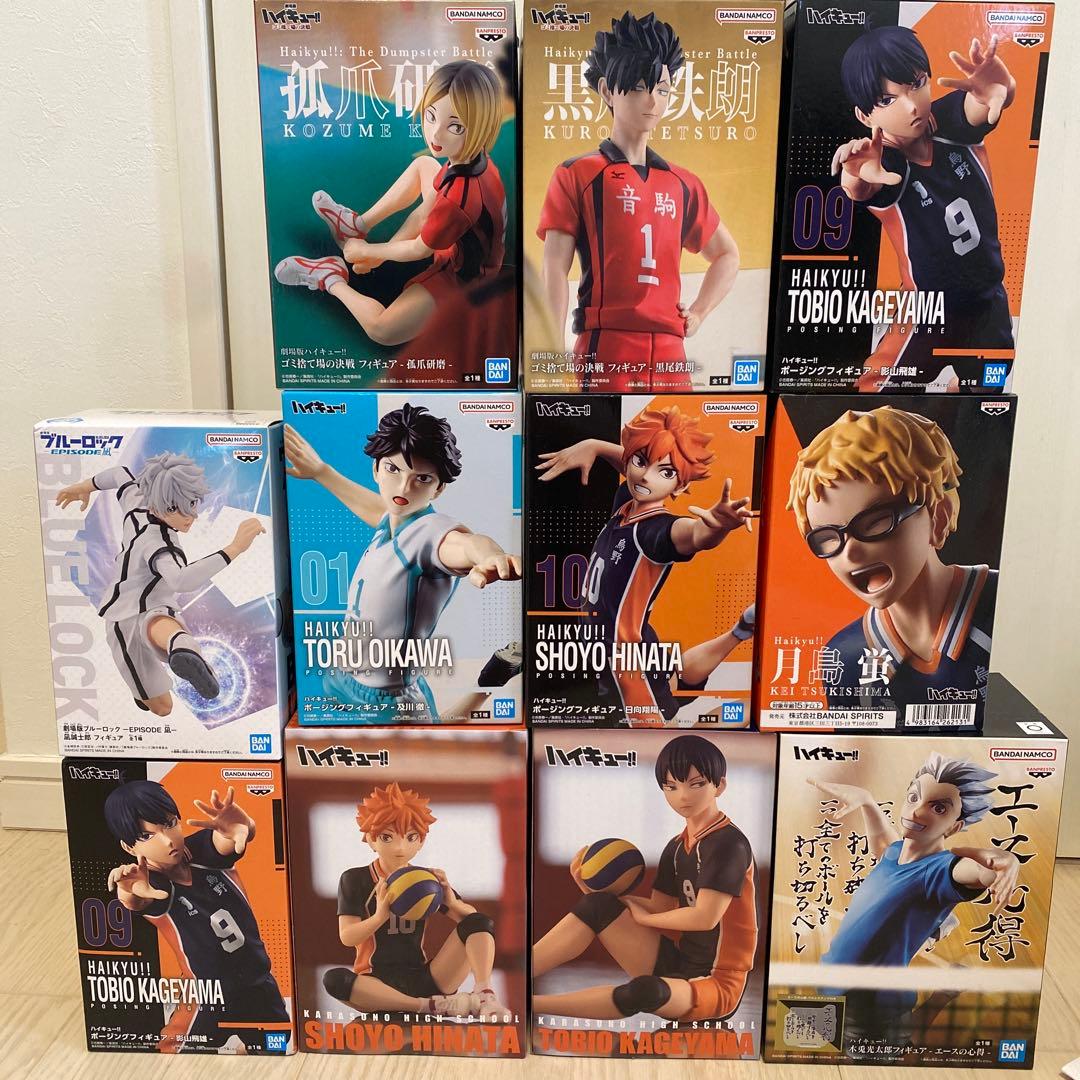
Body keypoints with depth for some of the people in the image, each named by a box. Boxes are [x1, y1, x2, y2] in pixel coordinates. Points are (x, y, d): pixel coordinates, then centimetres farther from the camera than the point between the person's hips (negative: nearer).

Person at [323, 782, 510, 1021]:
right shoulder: (355, 879, 0)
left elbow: (473, 920, 7)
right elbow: (347, 937, -10)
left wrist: (452, 902, -16)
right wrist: (380, 915, -30)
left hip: (426, 979, 3)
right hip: (379, 983, -3)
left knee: (481, 922, -11)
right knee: (333, 979, -37)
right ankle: (436, 1005, -33)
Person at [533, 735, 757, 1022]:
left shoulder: (729, 844, -15)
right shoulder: (676, 847, 10)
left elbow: (705, 917, -22)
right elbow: (661, 908, 6)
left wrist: (641, 918, -8)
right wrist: (603, 893, -8)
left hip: (715, 982, -7)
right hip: (675, 960, 7)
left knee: (645, 992, -40)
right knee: (599, 907, -14)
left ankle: (529, 1004, -30)